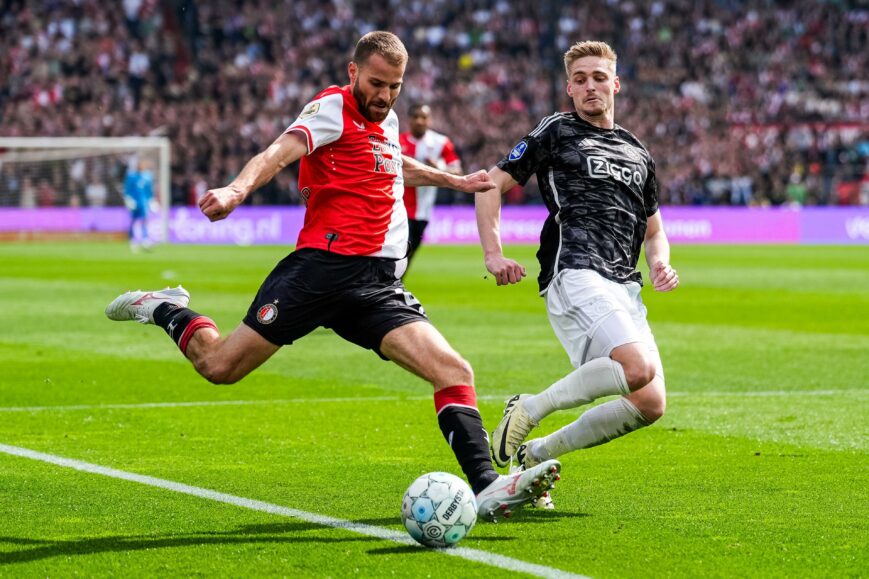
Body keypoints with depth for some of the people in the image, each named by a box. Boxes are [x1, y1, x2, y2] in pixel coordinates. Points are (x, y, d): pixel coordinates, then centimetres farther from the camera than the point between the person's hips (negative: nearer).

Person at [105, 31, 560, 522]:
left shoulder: (387, 121, 21)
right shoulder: (333, 108, -3)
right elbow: (279, 153, -22)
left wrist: (455, 181, 53)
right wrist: (238, 189, -41)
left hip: (379, 287, 6)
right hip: (324, 267, -6)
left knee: (455, 371, -13)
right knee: (220, 367, -2)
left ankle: (487, 488, -17)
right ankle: (165, 309, 28)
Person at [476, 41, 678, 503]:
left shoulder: (638, 155, 24)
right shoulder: (557, 132, 8)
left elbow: (653, 229, 32)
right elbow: (492, 184, 7)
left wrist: (660, 265, 9)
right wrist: (493, 253, -7)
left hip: (624, 287, 7)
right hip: (575, 273, -7)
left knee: (650, 404, -7)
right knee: (639, 368, -28)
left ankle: (538, 453, 7)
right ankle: (530, 409, -10)